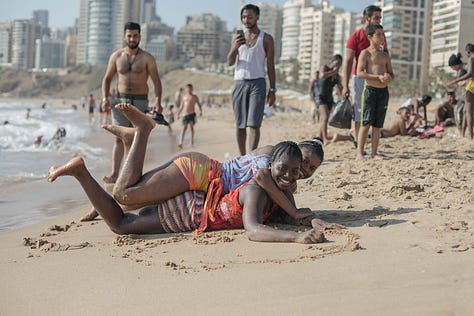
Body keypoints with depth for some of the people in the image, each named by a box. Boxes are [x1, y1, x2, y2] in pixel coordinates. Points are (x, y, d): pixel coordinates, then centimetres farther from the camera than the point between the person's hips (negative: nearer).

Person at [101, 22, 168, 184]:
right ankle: (114, 174, -18)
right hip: (121, 100, 1)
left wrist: (158, 101, -19)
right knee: (119, 138, -10)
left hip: (140, 102, -1)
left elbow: (156, 81, -4)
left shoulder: (147, 58, -1)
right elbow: (107, 79, 13)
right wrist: (105, 98, -2)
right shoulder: (116, 56, 7)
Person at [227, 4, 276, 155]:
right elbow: (230, 62, 7)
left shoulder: (266, 39, 5)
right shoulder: (237, 37, 13)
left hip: (257, 82, -3)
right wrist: (234, 47, -13)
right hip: (239, 82, 3)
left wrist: (272, 90, -3)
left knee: (254, 123, -13)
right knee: (240, 124, 5)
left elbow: (270, 66, 4)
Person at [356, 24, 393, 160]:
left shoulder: (385, 55, 17)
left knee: (378, 124, 6)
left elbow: (391, 74, 20)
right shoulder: (365, 53, -1)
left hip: (384, 91, 5)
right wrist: (379, 77, -18)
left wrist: (388, 77, -6)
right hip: (370, 89, -5)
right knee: (366, 123, -8)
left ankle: (374, 152, 10)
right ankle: (359, 153, -5)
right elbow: (360, 73, -11)